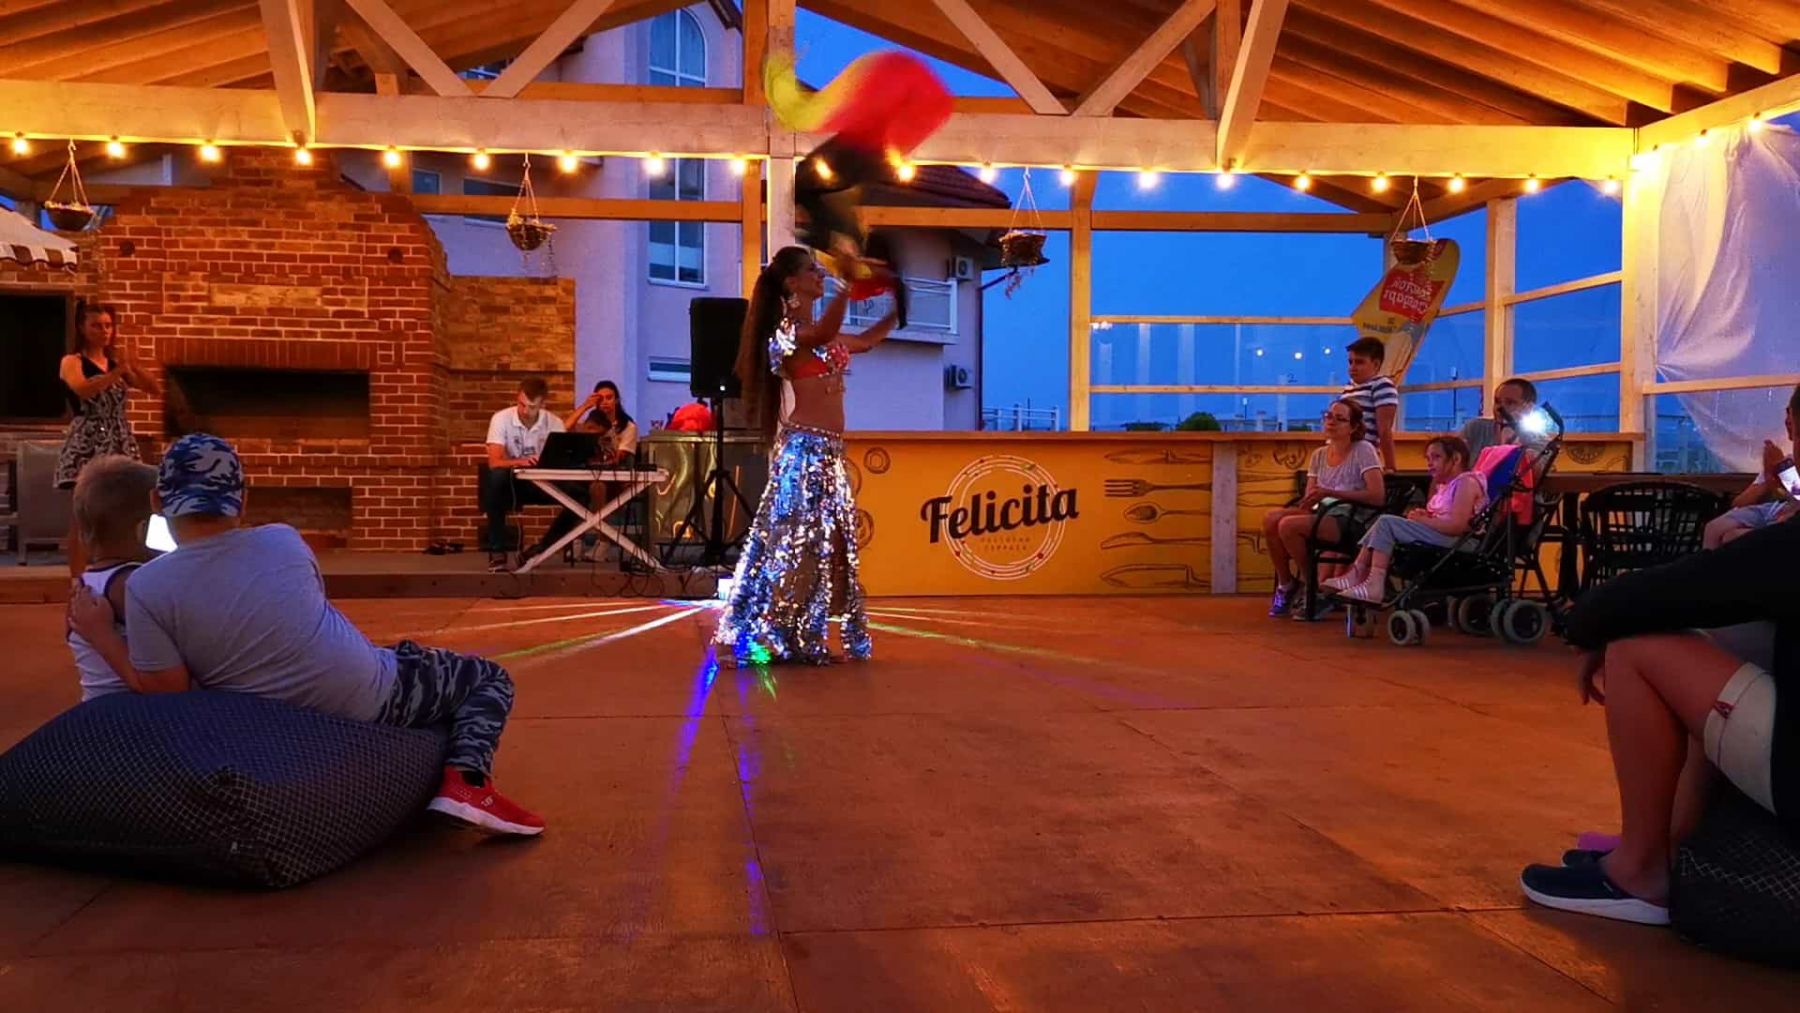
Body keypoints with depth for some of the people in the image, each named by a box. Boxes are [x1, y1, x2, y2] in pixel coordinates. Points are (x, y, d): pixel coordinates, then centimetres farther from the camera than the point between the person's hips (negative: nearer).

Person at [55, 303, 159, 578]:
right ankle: (77, 582, -5)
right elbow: (83, 390, -20)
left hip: (119, 443, 5)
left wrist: (131, 365, -7)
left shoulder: (117, 362, 14)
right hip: (87, 445, -5)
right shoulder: (71, 361, 0)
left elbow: (155, 389, 6)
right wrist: (117, 372, -26)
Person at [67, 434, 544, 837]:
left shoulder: (145, 589, -10)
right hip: (372, 699, -3)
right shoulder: (283, 540, -5)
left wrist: (100, 635, 4)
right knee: (487, 677, 17)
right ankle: (465, 781, -9)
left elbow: (168, 694, -5)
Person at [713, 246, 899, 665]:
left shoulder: (822, 331, 17)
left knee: (828, 543, 9)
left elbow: (865, 340, 32)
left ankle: (803, 639, 15)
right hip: (803, 448, -9)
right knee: (794, 541, -9)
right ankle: (764, 637, -2)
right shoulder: (785, 330, -10)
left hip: (829, 450, 9)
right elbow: (823, 334, -32)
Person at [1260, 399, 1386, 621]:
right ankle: (1285, 584, -2)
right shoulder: (1319, 455, 14)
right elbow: (1309, 499, 12)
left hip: (1353, 522, -6)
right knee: (1271, 518, -21)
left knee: (1288, 525, -29)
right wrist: (1308, 502, -14)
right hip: (1322, 515, 6)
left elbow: (1378, 496, -16)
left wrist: (1330, 493, -21)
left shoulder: (1363, 451, -5)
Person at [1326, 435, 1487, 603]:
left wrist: (1422, 520, -12)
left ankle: (1374, 586, -25)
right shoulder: (1444, 485, 22)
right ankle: (1357, 575, -7)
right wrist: (1424, 516, -1)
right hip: (1439, 537, 10)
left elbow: (1457, 526, -21)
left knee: (1386, 522, -17)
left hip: (1454, 542, -10)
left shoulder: (1467, 482, -9)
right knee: (1384, 522, 5)